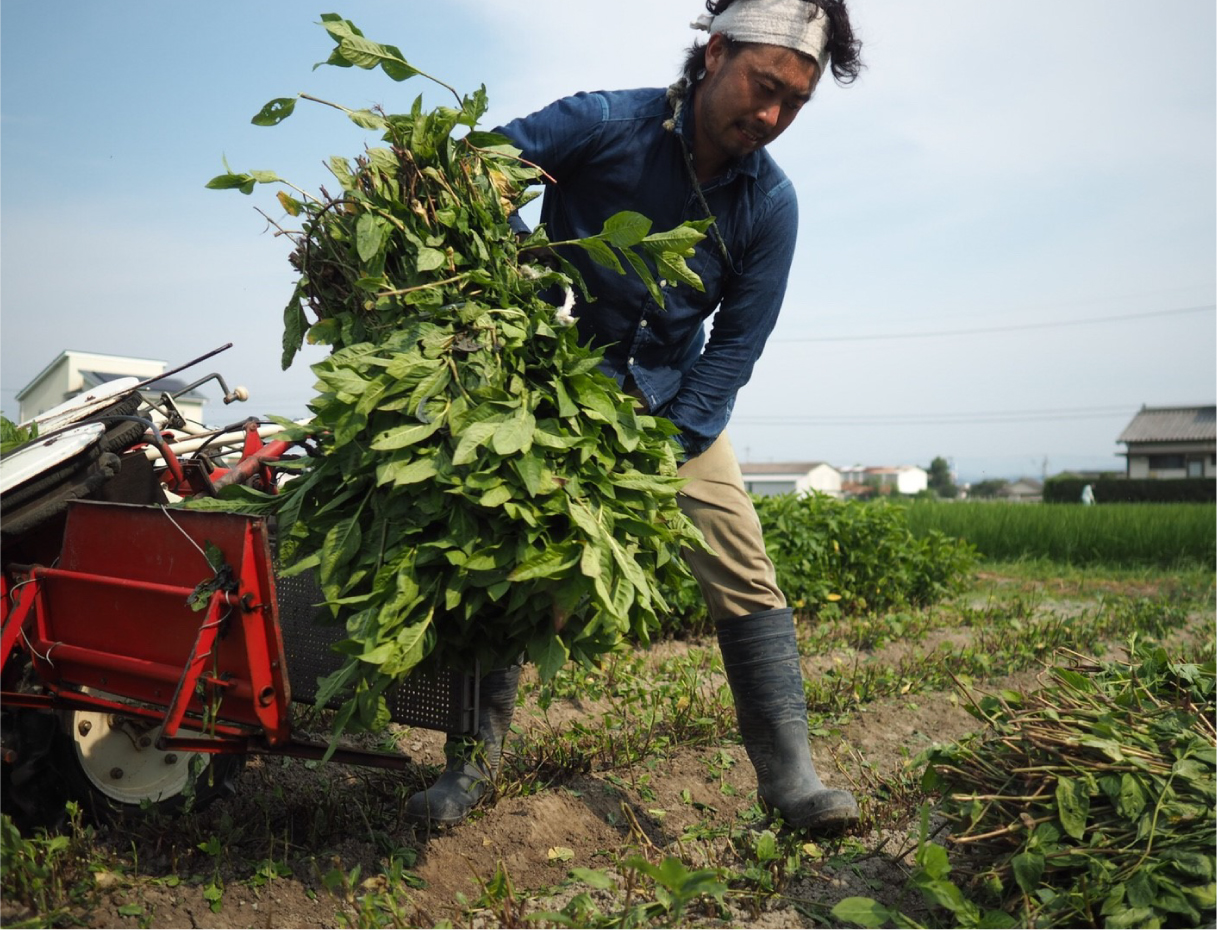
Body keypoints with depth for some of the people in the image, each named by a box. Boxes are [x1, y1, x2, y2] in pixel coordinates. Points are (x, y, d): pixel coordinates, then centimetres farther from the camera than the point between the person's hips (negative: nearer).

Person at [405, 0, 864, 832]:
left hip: (677, 397, 2)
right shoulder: (602, 125, -16)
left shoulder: (770, 205, -9)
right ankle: (475, 760, 12)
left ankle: (791, 776, 3)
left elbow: (735, 346, -6)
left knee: (745, 574, -6)